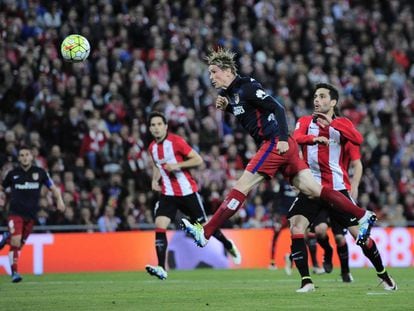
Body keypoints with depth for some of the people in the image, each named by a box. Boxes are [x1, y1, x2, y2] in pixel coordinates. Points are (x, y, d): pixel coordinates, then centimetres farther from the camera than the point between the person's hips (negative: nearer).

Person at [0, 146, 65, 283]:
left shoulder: (40, 172, 4)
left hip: (31, 215, 2)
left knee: (19, 244, 6)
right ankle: (14, 272, -11)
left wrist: (59, 200, -8)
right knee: (16, 242, -19)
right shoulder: (13, 173, 4)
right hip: (15, 213, -2)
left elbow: (54, 188, 10)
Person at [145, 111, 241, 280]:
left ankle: (229, 245, 36)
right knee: (160, 225, -17)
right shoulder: (152, 147, 6)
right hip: (168, 194, 4)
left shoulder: (176, 141, -13)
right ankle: (161, 268, -21)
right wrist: (155, 179, 7)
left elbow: (198, 160, -13)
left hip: (187, 192, -4)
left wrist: (177, 165, -23)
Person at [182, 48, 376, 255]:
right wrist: (226, 107, 12)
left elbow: (277, 108, -15)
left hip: (275, 143, -9)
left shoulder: (247, 87, -10)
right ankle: (363, 216, 3)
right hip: (271, 145, 9)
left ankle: (205, 233, -11)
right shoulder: (231, 92, 17)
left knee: (241, 187, -10)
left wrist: (282, 138, -23)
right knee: (312, 189, 4)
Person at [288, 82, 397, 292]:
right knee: (295, 226, -19)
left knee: (359, 233, 0)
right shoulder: (305, 122, 8)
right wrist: (314, 138, -34)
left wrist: (331, 123, -26)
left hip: (338, 188, -1)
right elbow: (296, 138, -14)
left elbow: (357, 139, -16)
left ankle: (383, 275, 21)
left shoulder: (342, 124, 5)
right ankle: (306, 281, -14)